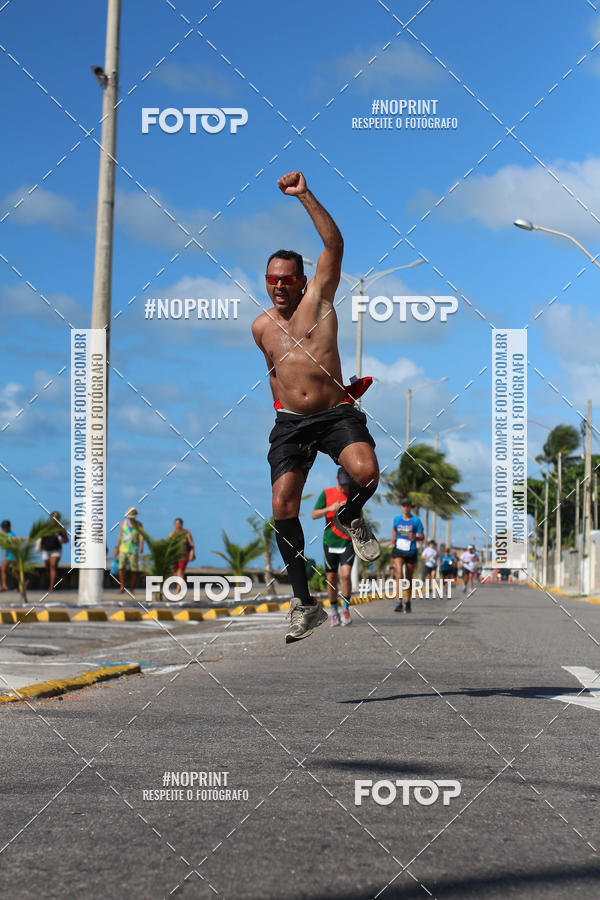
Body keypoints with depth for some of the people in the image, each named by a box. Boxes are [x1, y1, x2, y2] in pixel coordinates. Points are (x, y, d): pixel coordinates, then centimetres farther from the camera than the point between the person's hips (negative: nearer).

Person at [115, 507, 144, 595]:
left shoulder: (138, 525, -3)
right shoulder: (124, 522, 3)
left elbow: (141, 537, -15)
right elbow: (120, 536, 8)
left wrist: (141, 546, -33)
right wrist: (117, 547, 5)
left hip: (133, 550, -1)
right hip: (123, 549, 1)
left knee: (133, 569, -2)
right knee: (121, 567, -11)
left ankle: (132, 588, 11)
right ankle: (122, 587, -2)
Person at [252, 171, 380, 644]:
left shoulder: (318, 300, 0)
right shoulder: (261, 327, 12)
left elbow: (335, 244, -11)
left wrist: (305, 195, -16)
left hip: (336, 413, -3)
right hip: (290, 422, 4)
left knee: (366, 471, -31)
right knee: (283, 506, -8)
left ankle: (350, 516, 6)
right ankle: (305, 602, 3)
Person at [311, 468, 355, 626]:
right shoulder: (326, 494, 0)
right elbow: (314, 515, -2)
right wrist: (330, 509, -18)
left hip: (348, 542, 0)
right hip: (330, 542, 1)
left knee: (345, 574, -18)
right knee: (331, 578, 4)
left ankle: (346, 609, -6)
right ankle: (334, 611, 20)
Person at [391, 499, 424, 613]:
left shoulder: (416, 520, -3)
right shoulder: (397, 519, 5)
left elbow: (422, 537, -2)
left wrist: (415, 537, -21)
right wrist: (393, 541, 23)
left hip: (411, 552, -1)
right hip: (398, 551, 1)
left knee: (409, 578, 9)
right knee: (399, 574, -20)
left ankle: (408, 602, 28)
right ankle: (399, 602, -22)